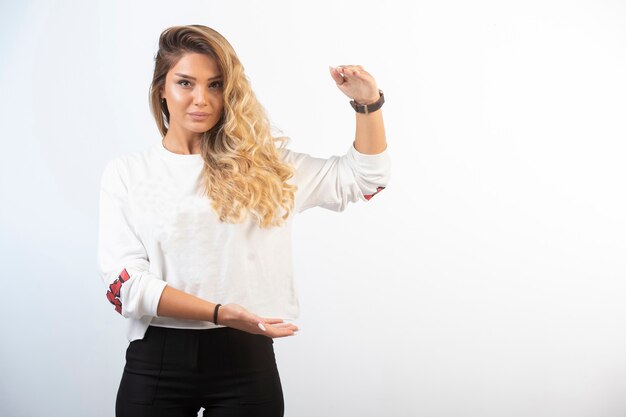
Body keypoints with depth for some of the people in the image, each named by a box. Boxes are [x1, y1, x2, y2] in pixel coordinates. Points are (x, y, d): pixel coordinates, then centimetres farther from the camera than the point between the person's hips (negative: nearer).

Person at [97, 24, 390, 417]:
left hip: (246, 359, 1)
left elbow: (365, 177, 14)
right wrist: (220, 313, -19)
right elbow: (125, 281, -7)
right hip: (157, 362, -1)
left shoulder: (263, 165, 6)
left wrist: (368, 103, -2)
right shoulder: (125, 172, 3)